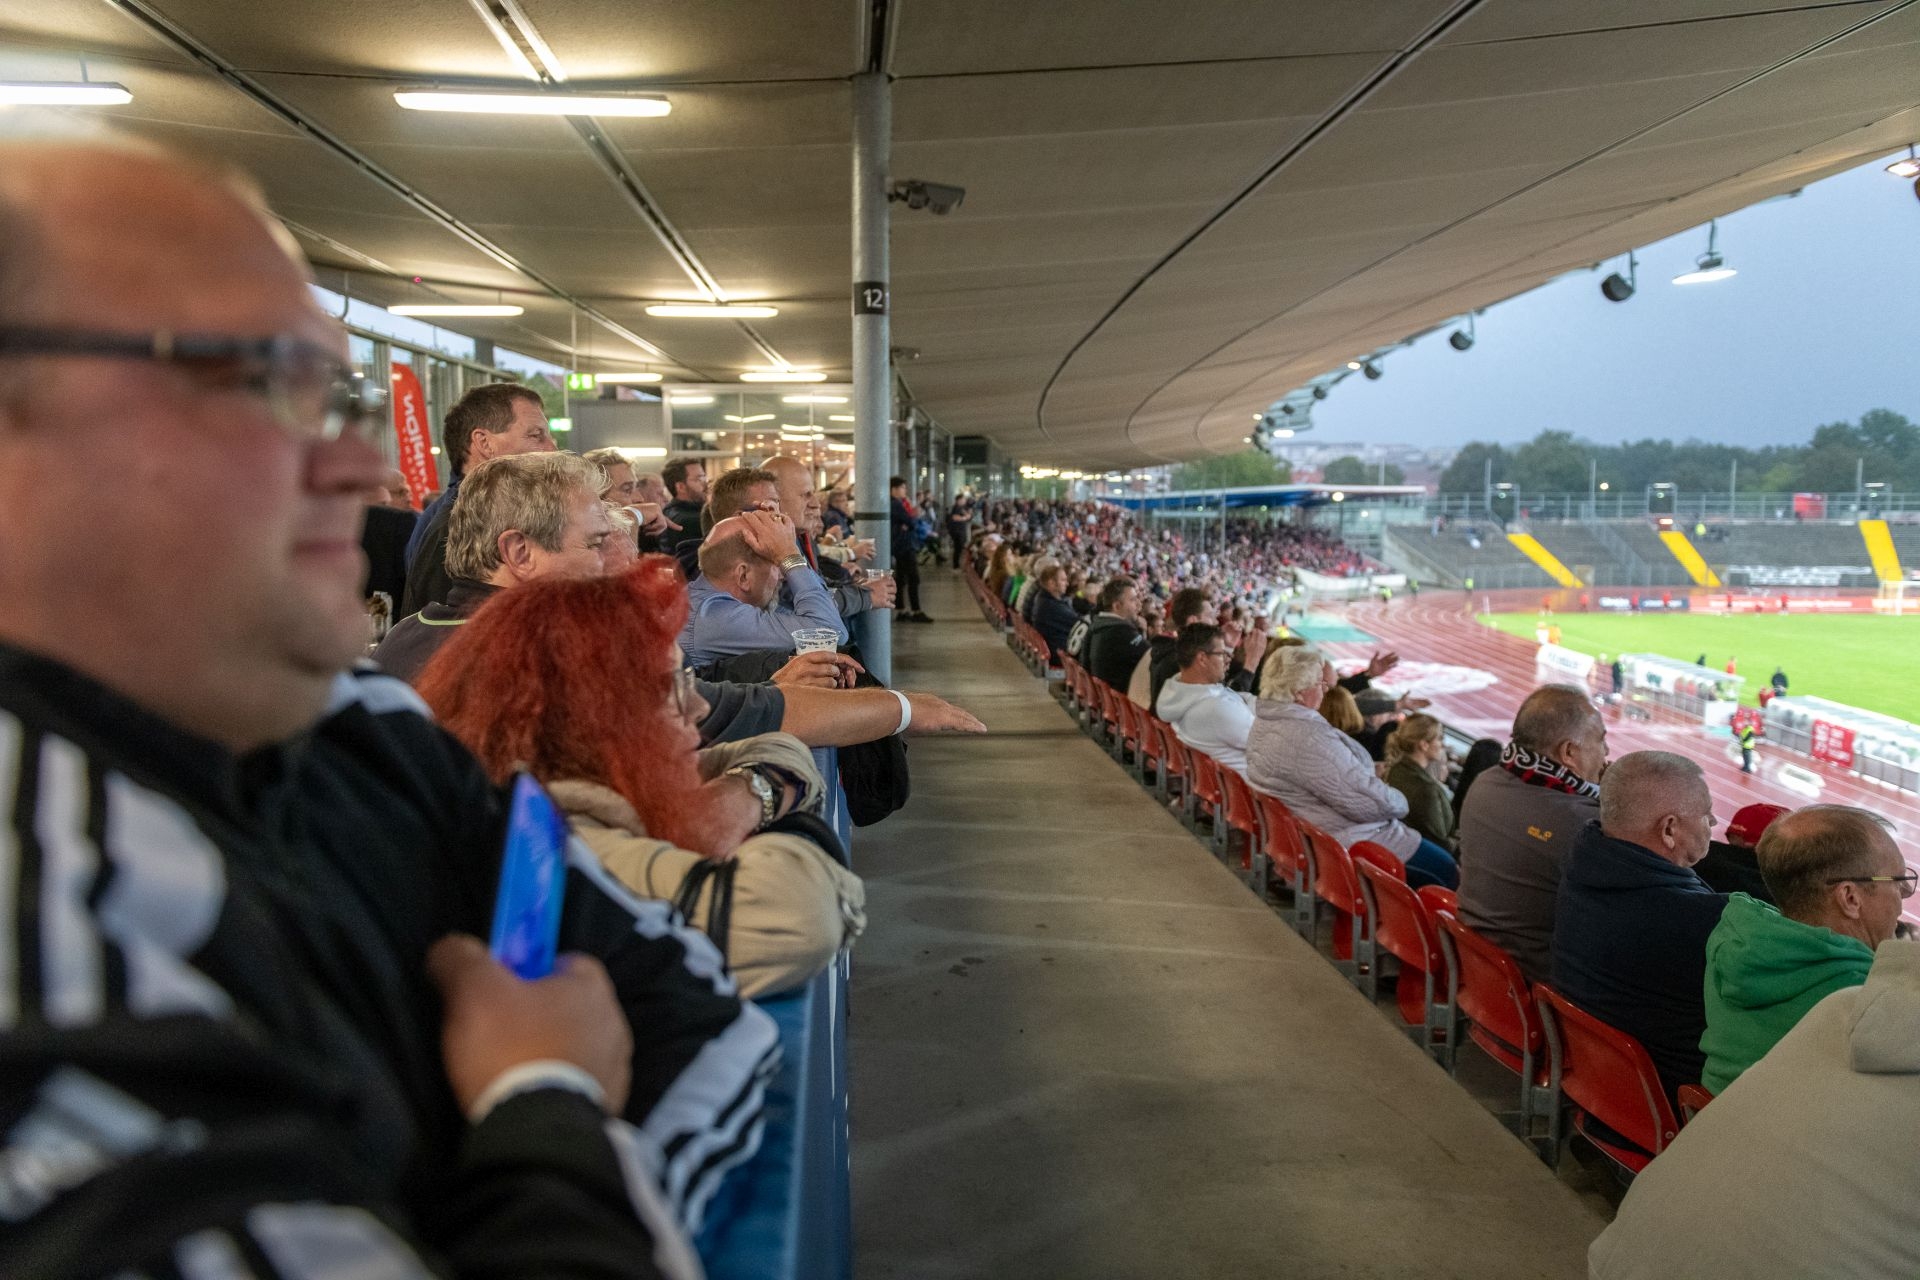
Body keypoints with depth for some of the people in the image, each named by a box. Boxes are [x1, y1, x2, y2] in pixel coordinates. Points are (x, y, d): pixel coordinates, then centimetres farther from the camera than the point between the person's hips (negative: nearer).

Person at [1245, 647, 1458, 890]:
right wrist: (1398, 802, -8)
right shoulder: (1307, 737, -30)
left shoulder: (1265, 722, 3)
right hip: (1344, 841, -11)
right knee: (1446, 870, 1)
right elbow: (1367, 802, -26)